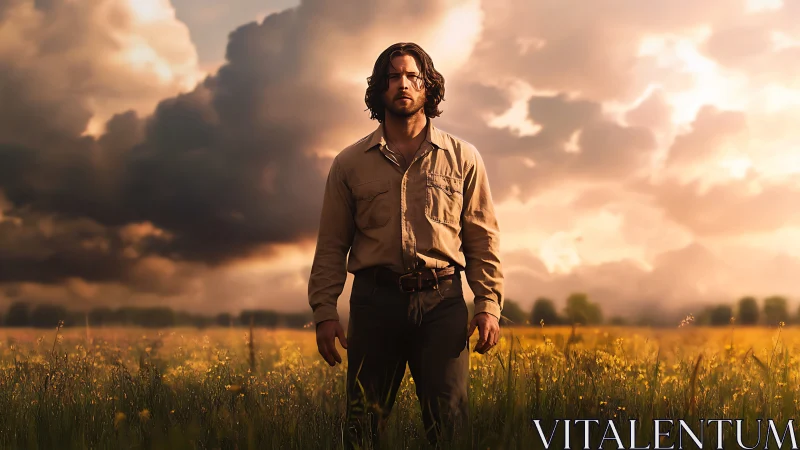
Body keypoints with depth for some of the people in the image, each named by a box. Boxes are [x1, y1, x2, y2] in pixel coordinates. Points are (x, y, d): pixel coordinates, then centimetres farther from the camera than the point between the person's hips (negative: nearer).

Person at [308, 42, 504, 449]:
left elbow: (482, 239, 7)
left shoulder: (463, 158, 9)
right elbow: (331, 246, 9)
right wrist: (324, 312, 0)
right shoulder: (350, 163, 10)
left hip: (442, 301, 0)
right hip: (375, 299, 1)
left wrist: (489, 303, -3)